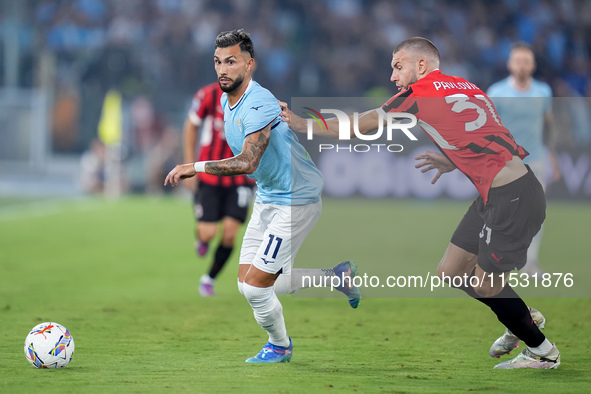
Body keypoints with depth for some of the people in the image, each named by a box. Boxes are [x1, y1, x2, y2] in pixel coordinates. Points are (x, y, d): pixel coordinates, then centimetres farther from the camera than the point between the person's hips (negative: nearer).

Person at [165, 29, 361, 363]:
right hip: (267, 198, 10)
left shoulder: (259, 104, -26)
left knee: (256, 286, -10)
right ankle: (336, 275, 25)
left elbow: (248, 162, -36)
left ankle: (280, 346, 19)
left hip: (296, 200, -10)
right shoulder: (228, 100, 4)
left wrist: (195, 167, -36)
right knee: (248, 284, 9)